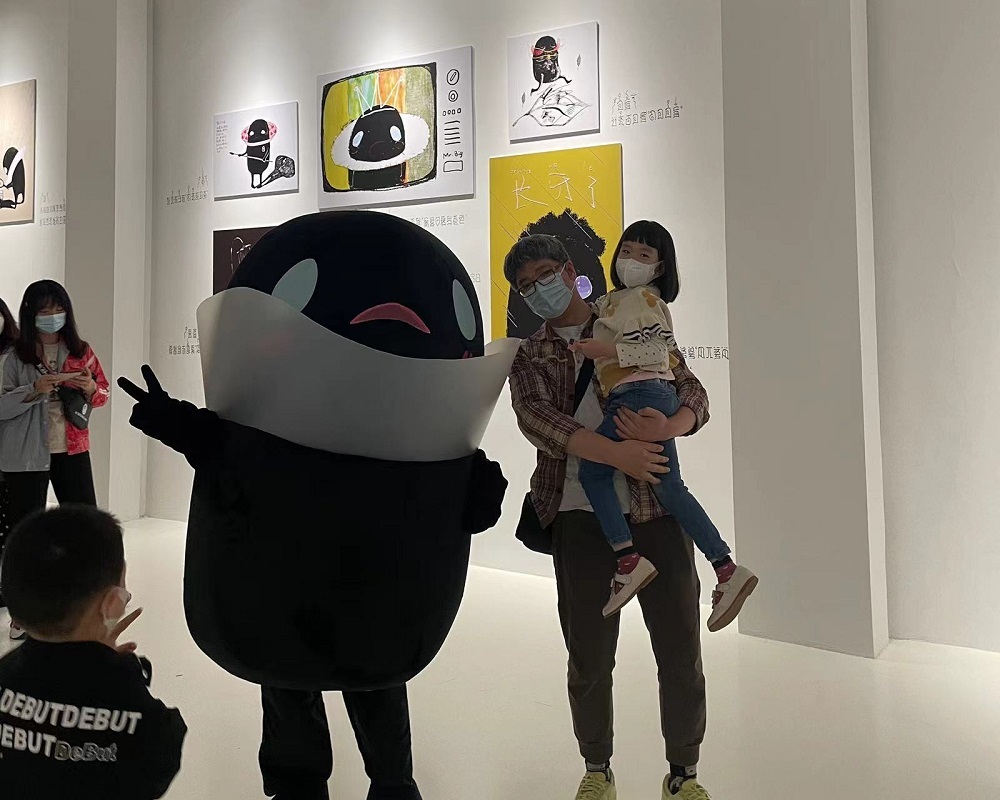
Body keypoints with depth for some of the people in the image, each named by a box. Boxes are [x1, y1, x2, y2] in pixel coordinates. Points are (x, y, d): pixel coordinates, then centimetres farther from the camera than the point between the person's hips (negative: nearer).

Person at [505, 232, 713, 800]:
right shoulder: (529, 357, 11)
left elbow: (694, 395, 6)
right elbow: (535, 418, -9)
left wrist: (666, 427, -18)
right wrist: (616, 453, -23)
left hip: (656, 508, 1)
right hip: (581, 514, 0)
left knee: (682, 651, 5)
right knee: (590, 657, 6)